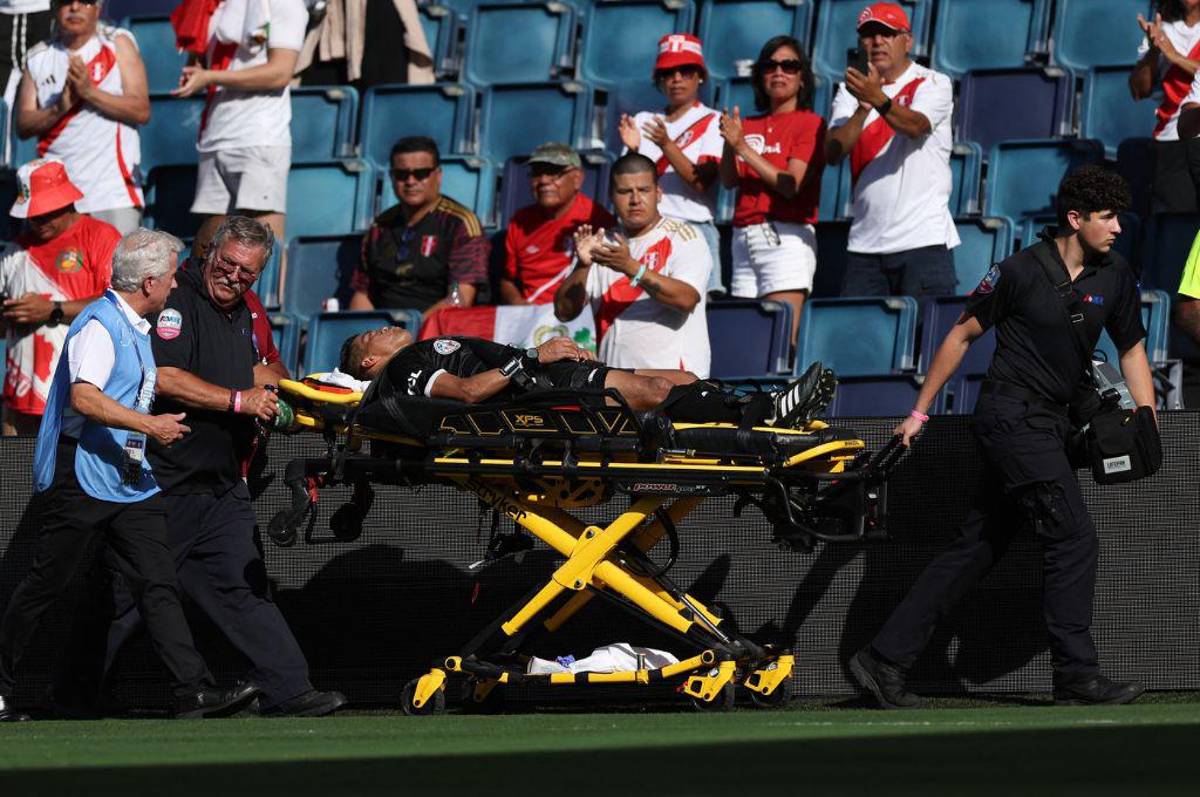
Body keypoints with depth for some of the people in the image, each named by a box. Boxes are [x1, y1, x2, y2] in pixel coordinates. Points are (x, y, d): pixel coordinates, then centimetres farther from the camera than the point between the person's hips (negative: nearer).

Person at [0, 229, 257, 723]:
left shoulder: (136, 327, 18)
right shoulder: (100, 324, -13)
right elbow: (84, 398, -26)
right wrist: (150, 426, -24)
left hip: (130, 478, 9)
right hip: (82, 477, -9)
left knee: (158, 585, -3)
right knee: (46, 584, -1)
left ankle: (194, 692, -11)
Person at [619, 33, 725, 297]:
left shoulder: (712, 123, 5)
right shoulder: (643, 121, 18)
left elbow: (702, 182, -8)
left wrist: (666, 145, -18)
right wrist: (632, 150, -8)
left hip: (694, 227, -4)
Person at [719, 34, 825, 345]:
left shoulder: (810, 124, 1)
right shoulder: (749, 126, 18)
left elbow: (791, 184, -10)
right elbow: (729, 181, 8)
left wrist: (743, 147, -12)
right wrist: (729, 144, -10)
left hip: (786, 237, -6)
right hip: (743, 237, 6)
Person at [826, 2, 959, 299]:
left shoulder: (933, 83, 3)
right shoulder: (851, 91, 13)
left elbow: (915, 125, -19)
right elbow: (833, 153, -2)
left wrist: (878, 99, -38)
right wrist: (863, 107, -18)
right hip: (864, 244, 4)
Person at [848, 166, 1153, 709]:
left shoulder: (1114, 277, 7)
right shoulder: (1021, 272, -10)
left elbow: (1131, 348, 19)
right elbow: (963, 334, 0)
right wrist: (920, 411, 3)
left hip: (1049, 424, 7)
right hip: (1012, 415, -7)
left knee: (977, 549, 7)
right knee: (1072, 537, -13)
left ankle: (884, 660, 10)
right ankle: (1076, 676, -9)